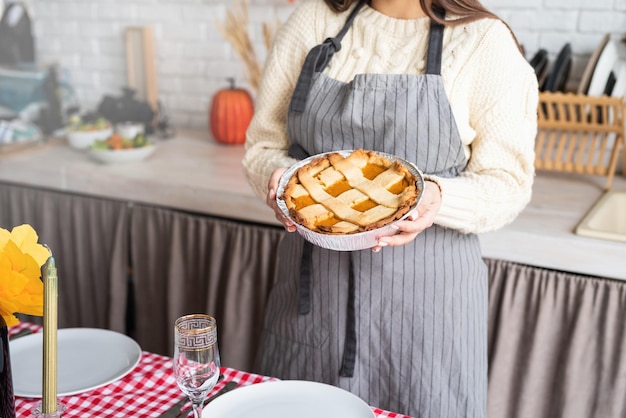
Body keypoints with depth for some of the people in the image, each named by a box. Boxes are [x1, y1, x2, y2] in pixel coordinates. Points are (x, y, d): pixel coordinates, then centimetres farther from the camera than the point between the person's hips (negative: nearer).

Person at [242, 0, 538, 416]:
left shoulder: (486, 41, -5)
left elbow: (508, 183, -3)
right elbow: (262, 144, 7)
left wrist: (437, 197, -24)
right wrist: (281, 178, -15)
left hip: (423, 292, -2)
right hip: (312, 286, 3)